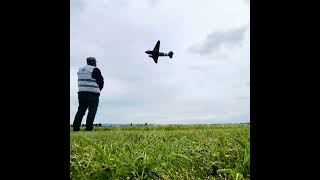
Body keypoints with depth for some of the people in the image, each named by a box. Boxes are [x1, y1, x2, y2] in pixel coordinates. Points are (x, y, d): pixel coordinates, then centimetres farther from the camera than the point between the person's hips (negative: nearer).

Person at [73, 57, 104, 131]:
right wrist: (98, 90, 12)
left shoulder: (80, 70, 15)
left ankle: (76, 127, 11)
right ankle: (88, 127, -2)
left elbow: (80, 82, 16)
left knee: (81, 110, 11)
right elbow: (101, 82, -5)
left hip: (81, 93, 7)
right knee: (92, 111, 0)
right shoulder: (95, 70, -7)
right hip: (93, 94, -6)